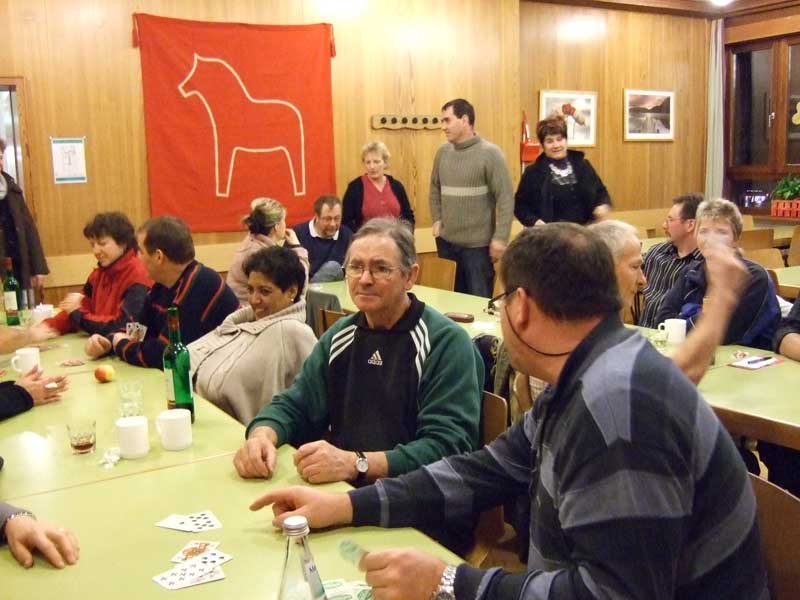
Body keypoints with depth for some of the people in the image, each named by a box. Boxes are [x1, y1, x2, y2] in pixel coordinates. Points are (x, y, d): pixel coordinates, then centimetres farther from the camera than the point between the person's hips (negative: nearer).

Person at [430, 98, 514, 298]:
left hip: (478, 244, -5)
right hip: (446, 241, 5)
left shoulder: (489, 153, -11)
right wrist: (437, 220, 6)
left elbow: (505, 198, -12)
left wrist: (500, 238, -16)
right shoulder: (442, 152, 5)